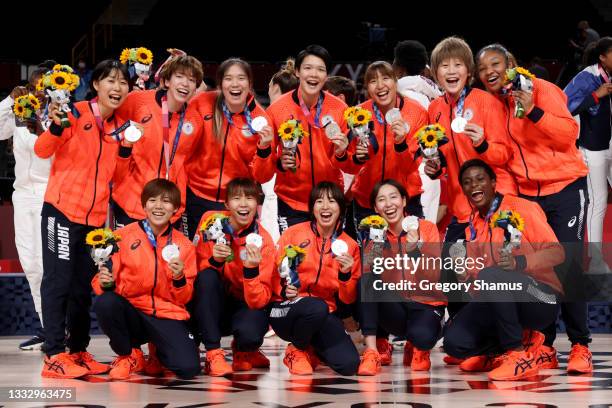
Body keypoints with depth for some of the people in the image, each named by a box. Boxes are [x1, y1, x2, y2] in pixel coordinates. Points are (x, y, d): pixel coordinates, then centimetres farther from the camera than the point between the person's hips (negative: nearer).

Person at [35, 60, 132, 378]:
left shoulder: (119, 126, 8)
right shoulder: (76, 113, -8)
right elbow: (42, 151, -12)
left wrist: (126, 148, -4)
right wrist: (56, 127, -30)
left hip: (96, 216, 6)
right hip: (62, 209, -6)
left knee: (83, 287, 11)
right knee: (58, 281, -6)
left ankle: (78, 351, 20)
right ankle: (55, 356, -5)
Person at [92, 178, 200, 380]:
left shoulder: (184, 245, 6)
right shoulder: (123, 235, 1)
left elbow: (184, 298, 7)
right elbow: (101, 281, 1)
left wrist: (180, 279, -14)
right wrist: (106, 284, -22)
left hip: (167, 315, 1)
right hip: (131, 312, -1)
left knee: (188, 368, -24)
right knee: (104, 303, -35)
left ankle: (160, 351, 16)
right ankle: (128, 355, -4)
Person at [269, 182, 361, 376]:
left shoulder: (350, 246, 5)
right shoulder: (293, 233, -1)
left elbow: (347, 299, 5)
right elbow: (274, 274, 3)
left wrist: (345, 275, -15)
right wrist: (284, 291, -19)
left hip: (325, 316, 3)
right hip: (286, 311, -2)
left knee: (349, 364, -21)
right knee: (317, 307, -38)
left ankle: (313, 350, 14)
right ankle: (296, 350, -6)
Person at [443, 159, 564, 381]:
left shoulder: (523, 208, -8)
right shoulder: (473, 223, 12)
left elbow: (557, 253, -16)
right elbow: (473, 272, 17)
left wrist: (520, 261, -33)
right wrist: (465, 275, -7)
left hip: (542, 301, -6)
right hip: (503, 303, 6)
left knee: (490, 277, -35)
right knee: (454, 341, -15)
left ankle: (520, 353, -21)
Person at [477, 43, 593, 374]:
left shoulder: (540, 89, -8)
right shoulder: (492, 104, 8)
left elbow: (568, 133, -16)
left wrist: (533, 110, -27)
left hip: (564, 189, -5)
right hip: (526, 194, 5)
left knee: (567, 268, -10)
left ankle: (580, 345, -1)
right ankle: (544, 344, 10)